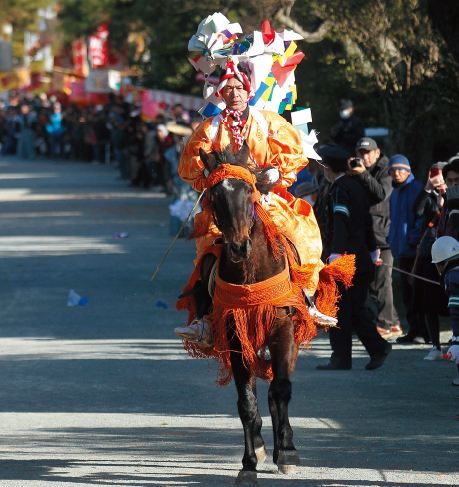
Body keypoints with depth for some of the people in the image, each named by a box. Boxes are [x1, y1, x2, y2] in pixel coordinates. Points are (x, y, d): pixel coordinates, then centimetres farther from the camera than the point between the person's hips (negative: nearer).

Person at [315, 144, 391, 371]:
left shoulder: (339, 190, -11)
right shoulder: (357, 187, 15)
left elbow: (341, 223, -22)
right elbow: (367, 221, 23)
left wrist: (335, 253, -29)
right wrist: (371, 249, 33)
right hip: (361, 260, 8)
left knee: (338, 309, -2)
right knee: (355, 308, 10)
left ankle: (341, 358, 0)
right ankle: (377, 347, -3)